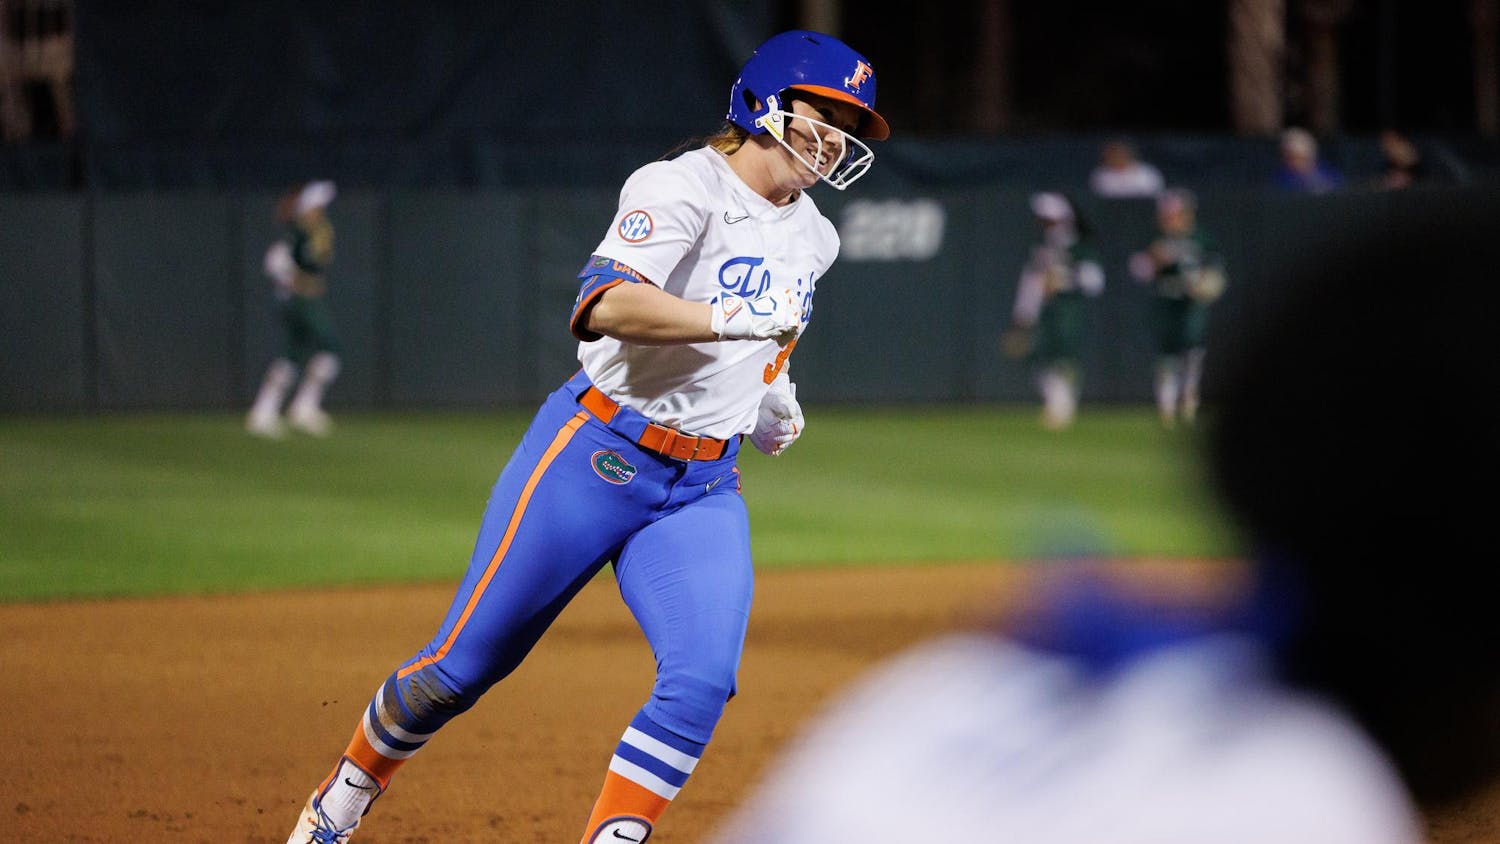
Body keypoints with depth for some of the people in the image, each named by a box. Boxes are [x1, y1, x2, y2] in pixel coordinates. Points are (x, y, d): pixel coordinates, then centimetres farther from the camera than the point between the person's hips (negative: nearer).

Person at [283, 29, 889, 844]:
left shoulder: (812, 239, 11)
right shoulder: (681, 187, -14)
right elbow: (606, 307, -31)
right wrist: (733, 319, -40)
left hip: (704, 489, 6)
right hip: (595, 460, -6)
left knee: (702, 680, -17)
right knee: (464, 664, 2)